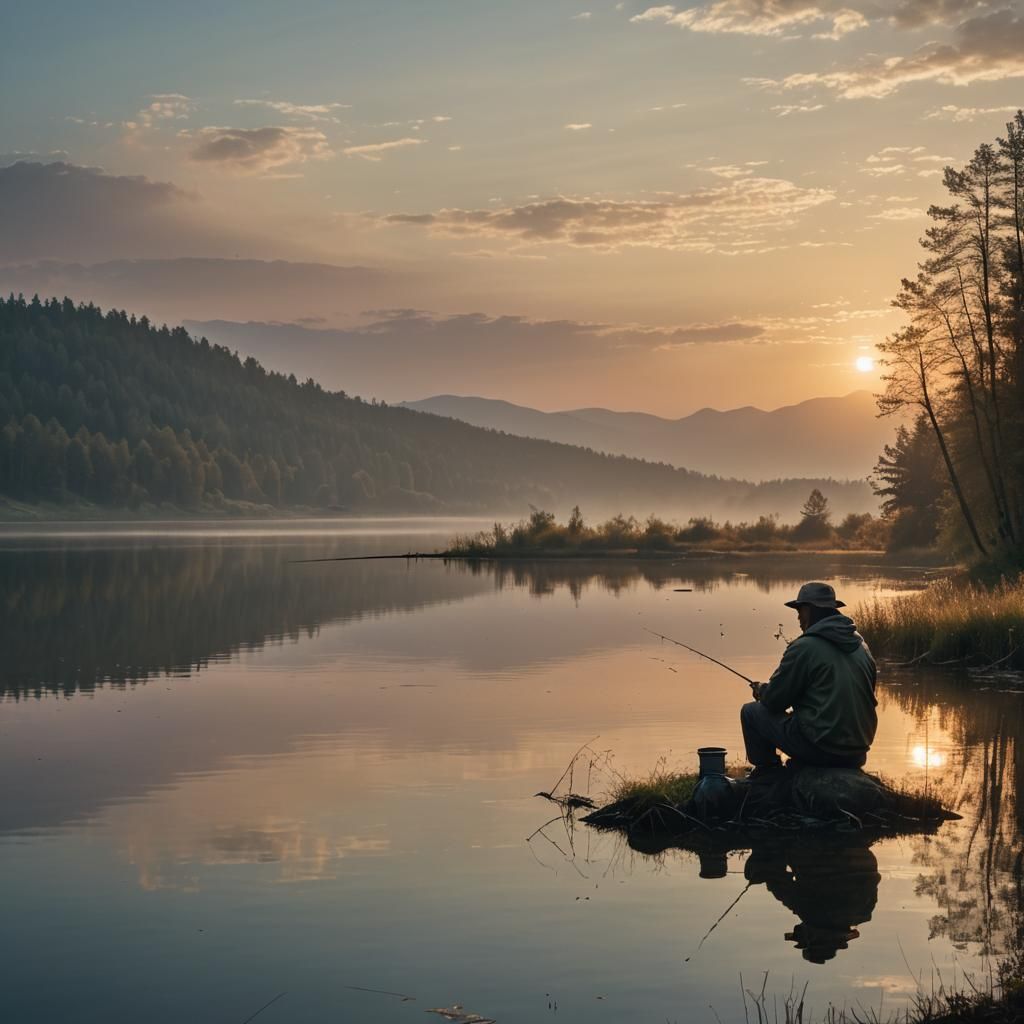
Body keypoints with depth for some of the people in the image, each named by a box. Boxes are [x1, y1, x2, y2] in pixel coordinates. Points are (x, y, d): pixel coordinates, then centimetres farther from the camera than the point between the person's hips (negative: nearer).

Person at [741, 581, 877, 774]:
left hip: (820, 748, -7)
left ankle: (767, 773, 17)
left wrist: (761, 690, 18)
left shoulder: (804, 647, -13)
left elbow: (774, 700, -7)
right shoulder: (860, 645, 9)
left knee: (751, 712, 7)